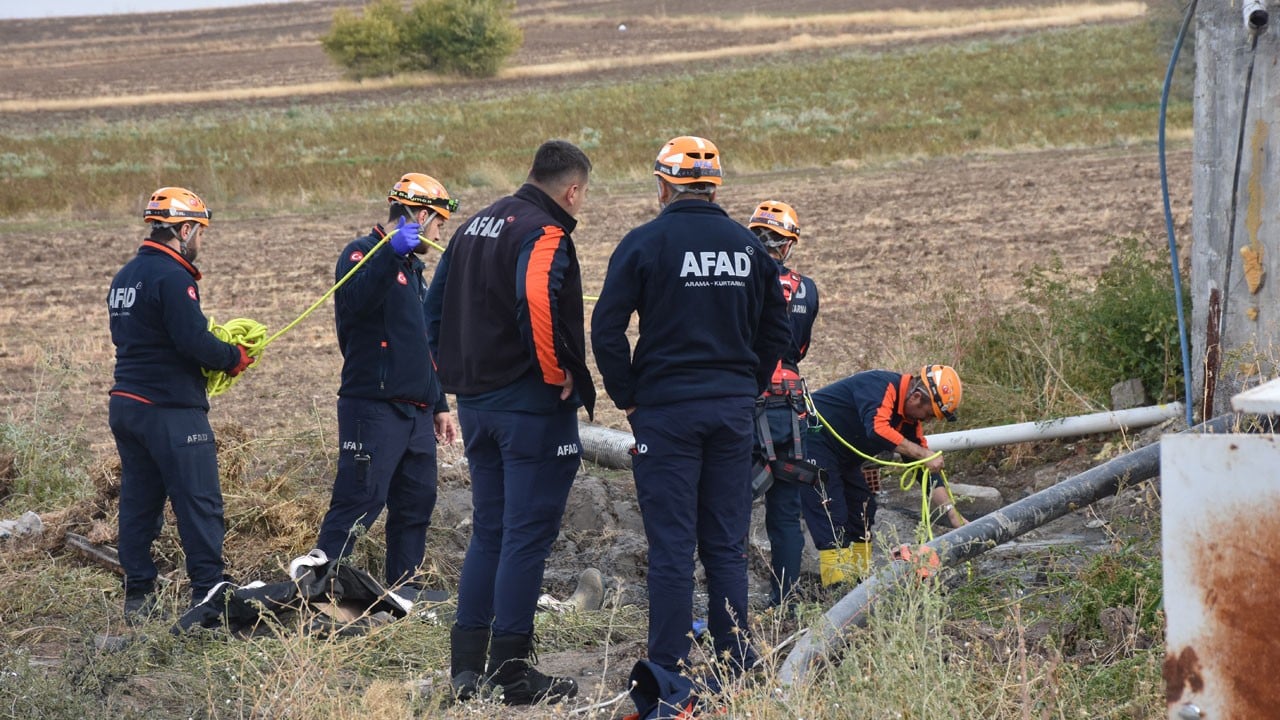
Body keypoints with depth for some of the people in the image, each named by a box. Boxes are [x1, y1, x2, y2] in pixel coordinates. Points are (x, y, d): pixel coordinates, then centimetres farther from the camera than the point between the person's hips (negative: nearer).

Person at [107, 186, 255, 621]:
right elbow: (193, 341, -22)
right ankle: (208, 594, -4)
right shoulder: (171, 276, -15)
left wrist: (213, 350, 14)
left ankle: (138, 597, 14)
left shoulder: (125, 276, 14)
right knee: (199, 504, -4)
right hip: (171, 410, -9)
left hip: (126, 403, 9)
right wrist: (235, 357, -4)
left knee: (139, 501, 12)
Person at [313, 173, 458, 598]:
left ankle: (403, 588, 16)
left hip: (415, 411, 9)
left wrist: (438, 404, 27)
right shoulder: (363, 254, -6)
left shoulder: (413, 268, 24)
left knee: (417, 501, 9)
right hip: (373, 407, -9)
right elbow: (352, 302, -30)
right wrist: (392, 252, -39)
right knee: (359, 500, -13)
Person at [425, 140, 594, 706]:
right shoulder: (545, 234, -13)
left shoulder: (476, 226, 15)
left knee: (488, 533, 15)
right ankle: (511, 672, -3)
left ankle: (466, 665, 14)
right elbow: (537, 302, -31)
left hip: (476, 403, 9)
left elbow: (434, 306, 20)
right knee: (527, 536, -4)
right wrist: (560, 374, -19)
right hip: (533, 407, -8)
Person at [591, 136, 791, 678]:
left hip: (667, 409, -4)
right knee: (727, 546, 10)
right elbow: (777, 331, 14)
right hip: (734, 409, 4)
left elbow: (606, 329, -10)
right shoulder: (748, 246, 7)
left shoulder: (645, 243, -6)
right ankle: (737, 664, 12)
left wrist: (628, 398, -1)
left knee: (671, 546, -2)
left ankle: (669, 669, -2)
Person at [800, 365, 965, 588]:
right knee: (832, 518, -14)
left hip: (842, 456, 10)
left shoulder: (909, 419, 3)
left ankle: (861, 580, 13)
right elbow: (877, 430, -40)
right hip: (813, 442, -10)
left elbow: (927, 468, 5)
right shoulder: (882, 385, -24)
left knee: (862, 509, 9)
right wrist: (923, 454, -36)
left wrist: (952, 512, -3)